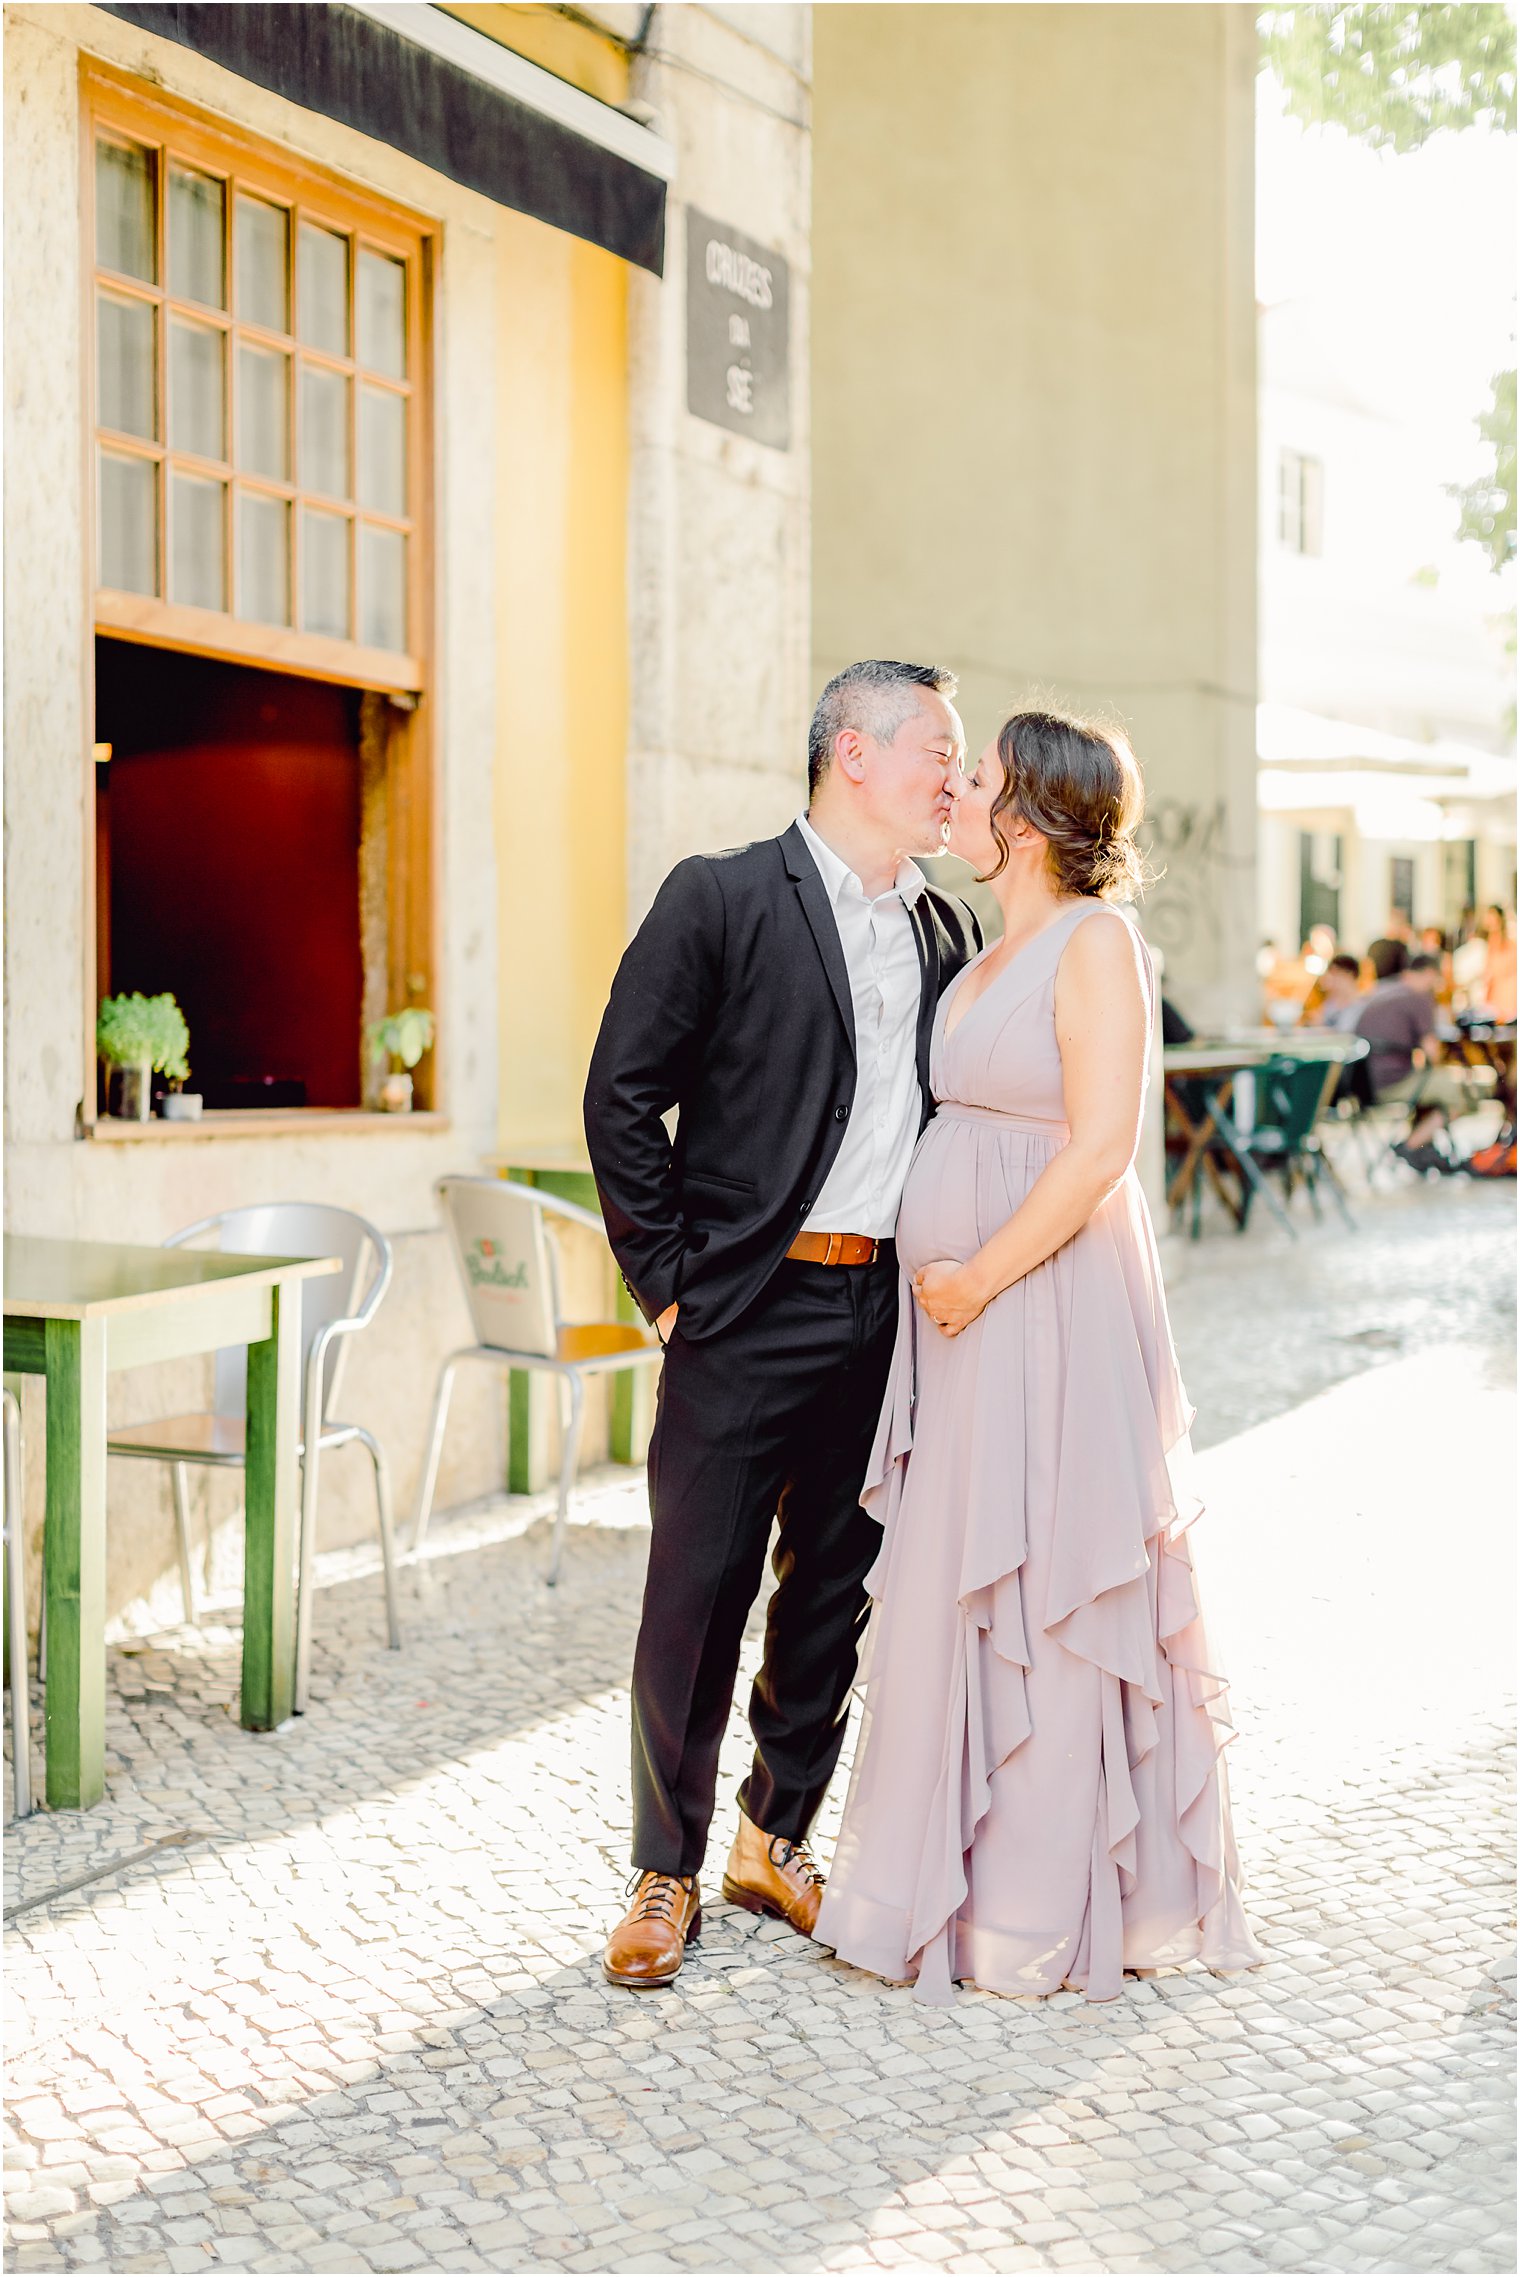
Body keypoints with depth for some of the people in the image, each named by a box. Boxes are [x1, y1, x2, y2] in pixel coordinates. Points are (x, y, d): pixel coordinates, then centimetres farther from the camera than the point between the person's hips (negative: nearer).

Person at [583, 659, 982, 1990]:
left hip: (893, 1317, 6)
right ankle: (668, 1873, 16)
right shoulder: (721, 901, -6)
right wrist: (670, 1279, -9)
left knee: (838, 1595, 13)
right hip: (751, 1315, -5)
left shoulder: (950, 934, 12)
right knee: (698, 1598, 0)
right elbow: (623, 1096, -7)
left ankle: (779, 1840, 30)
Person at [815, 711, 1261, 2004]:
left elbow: (1100, 1146, -19)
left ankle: (1043, 1912, 12)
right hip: (963, 1308, 9)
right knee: (954, 1593, 13)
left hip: (1046, 1305, -9)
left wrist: (981, 1274, -16)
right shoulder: (995, 954, 15)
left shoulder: (1094, 941, -11)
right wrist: (945, 1277, 9)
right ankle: (952, 1879, 25)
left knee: (1042, 1594, 0)